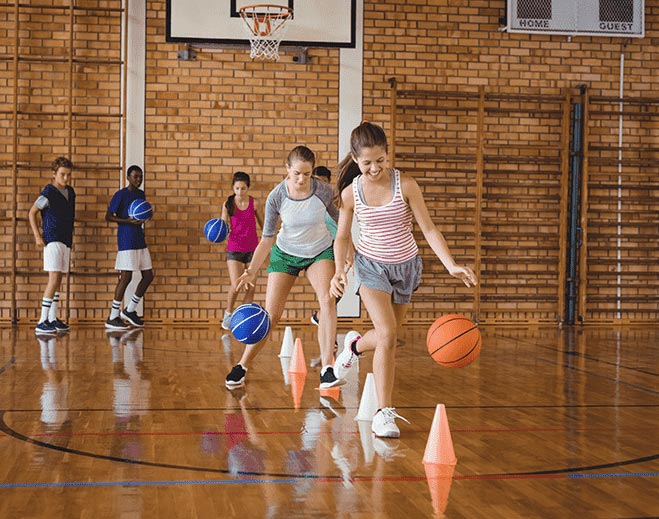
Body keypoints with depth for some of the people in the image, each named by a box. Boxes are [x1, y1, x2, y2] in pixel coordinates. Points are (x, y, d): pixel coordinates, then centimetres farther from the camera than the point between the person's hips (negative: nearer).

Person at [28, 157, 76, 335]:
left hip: (65, 241, 8)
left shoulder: (70, 192, 12)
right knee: (54, 279, -15)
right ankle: (42, 323, -16)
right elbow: (32, 213, -5)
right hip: (52, 240, -8)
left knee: (58, 279, 12)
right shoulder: (49, 193, -10)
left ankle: (52, 319, 21)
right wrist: (37, 236, -11)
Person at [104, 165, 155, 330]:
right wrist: (128, 221, -22)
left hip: (140, 241, 8)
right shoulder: (121, 195, -8)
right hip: (126, 241, -8)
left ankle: (130, 310, 20)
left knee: (148, 276, 6)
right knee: (126, 277, -10)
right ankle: (112, 318, -3)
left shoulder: (141, 194, 15)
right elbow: (108, 217, -10)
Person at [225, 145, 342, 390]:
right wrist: (252, 270, -26)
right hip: (285, 254, 0)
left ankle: (326, 370, -23)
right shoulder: (276, 197, -21)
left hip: (320, 252, 0)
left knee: (327, 299, -26)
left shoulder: (324, 191, -21)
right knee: (270, 315, -5)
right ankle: (242, 367, 14)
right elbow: (267, 238, -16)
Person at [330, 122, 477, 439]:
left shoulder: (405, 186, -16)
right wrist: (339, 271, -13)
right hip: (371, 266, -1)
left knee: (388, 336, 14)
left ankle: (354, 345, 51)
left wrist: (452, 265, -25)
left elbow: (428, 228, -14)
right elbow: (342, 237, 2)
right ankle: (384, 413, -12)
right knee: (387, 334, -19)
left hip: (405, 266, 2)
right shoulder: (350, 193, -11)